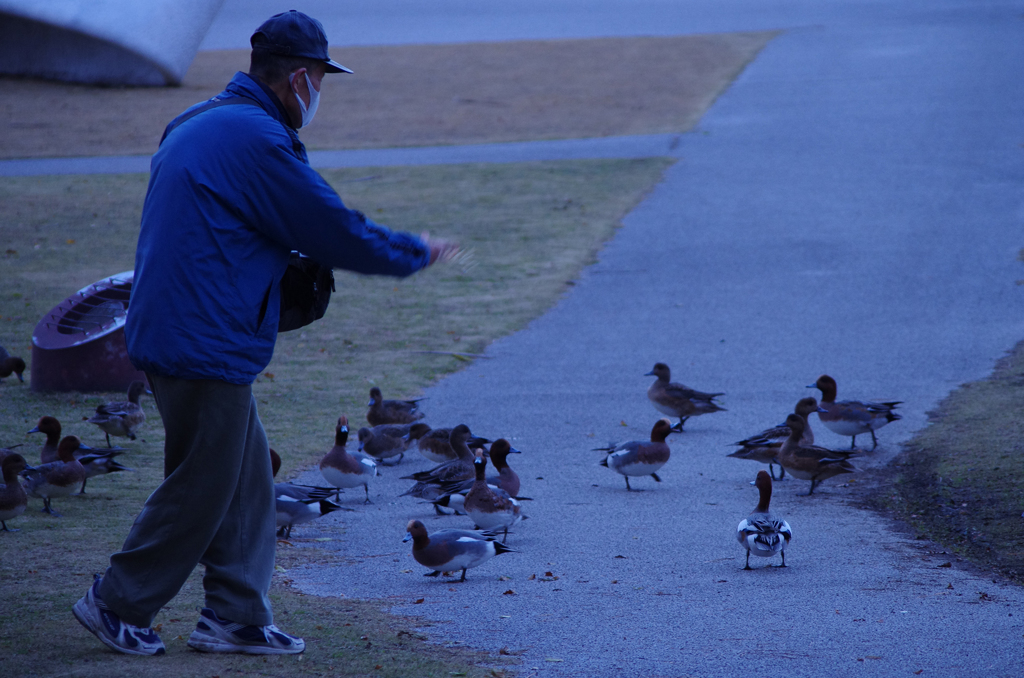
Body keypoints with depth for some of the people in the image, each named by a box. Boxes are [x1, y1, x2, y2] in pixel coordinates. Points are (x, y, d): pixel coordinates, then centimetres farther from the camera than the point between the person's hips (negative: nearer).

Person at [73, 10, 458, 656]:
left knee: (248, 480, 14)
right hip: (207, 343, -10)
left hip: (170, 330, 10)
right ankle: (118, 601, 11)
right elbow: (339, 233, -14)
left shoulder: (197, 124, 15)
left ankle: (237, 616, 17)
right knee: (201, 488, 1)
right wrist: (417, 253, 1)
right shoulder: (258, 140, -18)